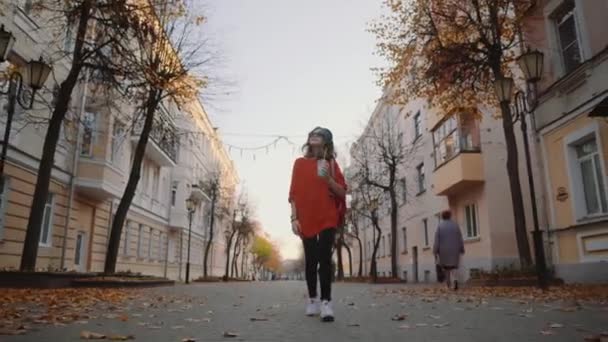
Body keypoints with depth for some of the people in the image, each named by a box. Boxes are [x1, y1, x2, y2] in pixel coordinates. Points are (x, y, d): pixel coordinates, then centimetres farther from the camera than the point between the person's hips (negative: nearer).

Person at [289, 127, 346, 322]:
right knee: (311, 260, 4)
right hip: (306, 219, 1)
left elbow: (342, 193, 4)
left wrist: (328, 179, -13)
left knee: (325, 258, -8)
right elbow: (293, 193, 6)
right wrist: (294, 218, -3)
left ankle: (326, 302, -8)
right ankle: (312, 300, 16)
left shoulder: (331, 163, 9)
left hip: (327, 218, -1)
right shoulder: (300, 163, 10)